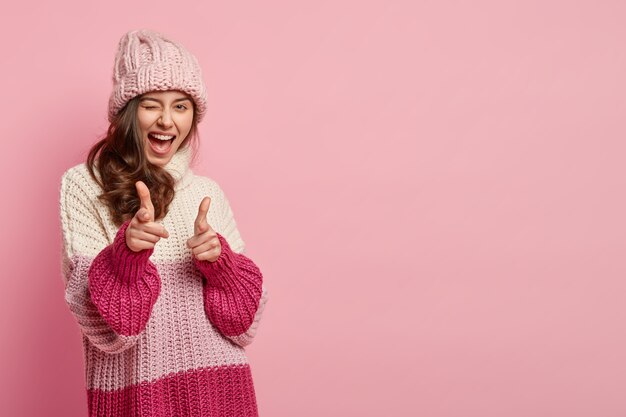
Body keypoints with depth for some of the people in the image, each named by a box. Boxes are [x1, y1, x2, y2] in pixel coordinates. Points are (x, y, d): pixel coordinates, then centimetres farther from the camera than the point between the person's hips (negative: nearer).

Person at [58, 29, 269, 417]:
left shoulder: (208, 191, 4)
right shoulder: (84, 185, -5)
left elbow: (246, 315, 5)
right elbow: (95, 315, -11)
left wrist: (219, 259, -12)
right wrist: (126, 251, -27)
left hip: (217, 383, 3)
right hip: (133, 386, -3)